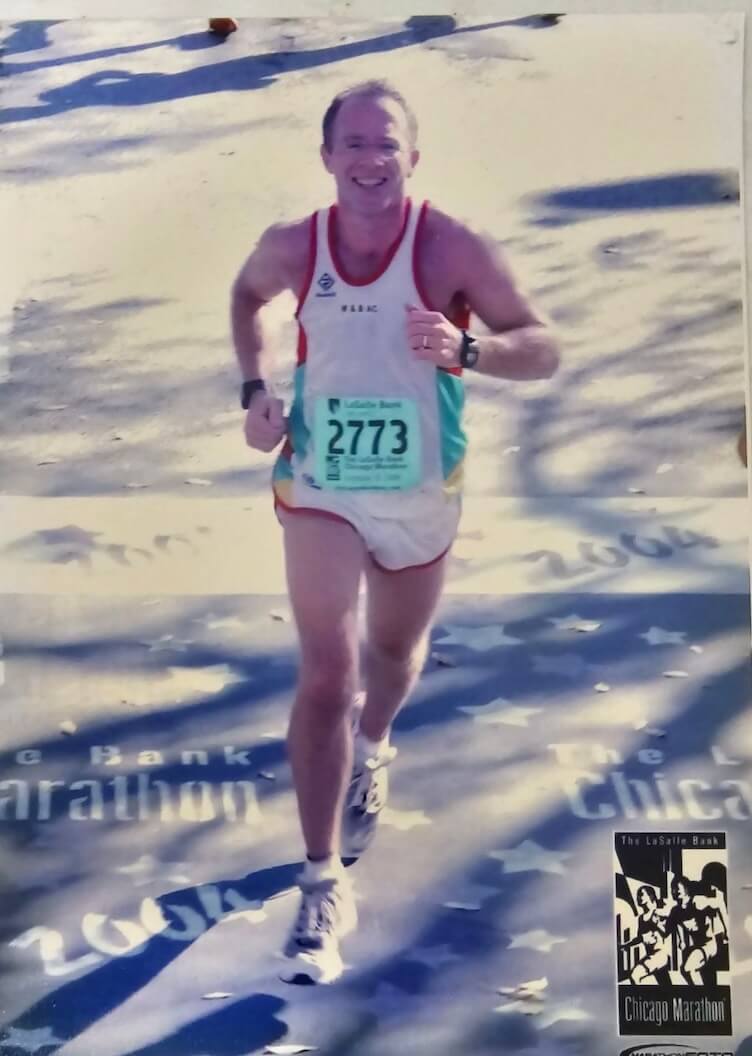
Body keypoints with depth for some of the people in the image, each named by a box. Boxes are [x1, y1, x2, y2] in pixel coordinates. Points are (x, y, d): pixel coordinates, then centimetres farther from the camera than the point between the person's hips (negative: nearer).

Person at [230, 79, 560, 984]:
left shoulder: (452, 248, -17)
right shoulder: (291, 248, -9)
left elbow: (543, 350, -16)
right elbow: (246, 298, 14)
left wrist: (466, 348, -36)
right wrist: (255, 389, -1)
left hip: (423, 495, 1)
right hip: (320, 490, 0)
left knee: (394, 651, 22)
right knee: (324, 677, -10)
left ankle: (370, 750, 58)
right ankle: (324, 885, -1)